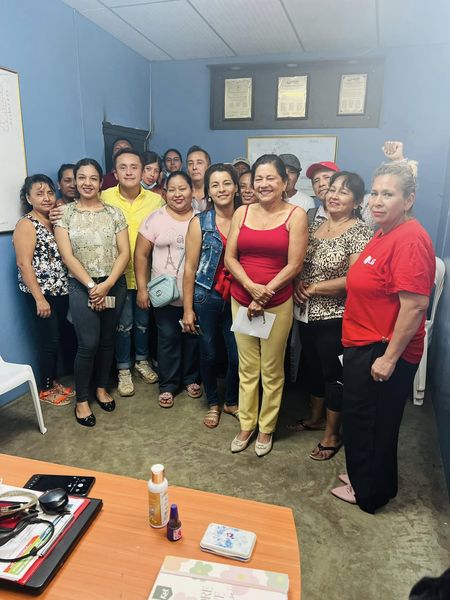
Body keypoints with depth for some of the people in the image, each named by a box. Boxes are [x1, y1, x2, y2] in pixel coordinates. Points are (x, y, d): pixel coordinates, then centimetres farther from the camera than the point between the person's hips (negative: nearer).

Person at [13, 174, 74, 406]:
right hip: (41, 293, -7)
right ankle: (46, 389, 18)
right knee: (49, 341, 1)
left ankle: (54, 382, 30)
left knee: (57, 339, 14)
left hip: (61, 290, 7)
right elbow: (24, 264, -16)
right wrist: (39, 298, -19)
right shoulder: (27, 225, -11)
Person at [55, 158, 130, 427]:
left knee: (107, 340, 11)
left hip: (114, 285, 2)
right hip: (81, 287, -2)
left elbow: (125, 252, -2)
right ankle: (81, 400, 14)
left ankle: (102, 388, 32)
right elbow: (67, 256, -6)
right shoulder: (65, 213, 1)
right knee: (88, 344, -5)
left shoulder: (114, 212, 3)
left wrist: (107, 285, -12)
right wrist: (91, 286, -13)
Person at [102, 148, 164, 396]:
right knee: (123, 324, 10)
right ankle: (123, 369, 29)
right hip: (118, 274, -2)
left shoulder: (156, 200, -6)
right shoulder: (104, 198, -9)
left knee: (143, 321, 18)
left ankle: (142, 360, 40)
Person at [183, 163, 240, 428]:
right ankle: (213, 403, 36)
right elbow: (190, 267, -4)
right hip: (206, 297, -1)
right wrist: (188, 308, -5)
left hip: (236, 297, 1)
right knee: (209, 353, 13)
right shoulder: (200, 222, -5)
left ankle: (232, 401, 33)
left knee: (238, 355, 6)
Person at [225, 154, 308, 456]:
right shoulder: (242, 213, 6)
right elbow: (230, 258, 2)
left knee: (272, 370, 8)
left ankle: (266, 428, 28)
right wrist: (252, 287, -14)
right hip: (242, 301, 3)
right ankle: (246, 425, 30)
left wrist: (264, 295, -12)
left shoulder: (295, 215, -4)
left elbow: (294, 265, -9)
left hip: (277, 304, -3)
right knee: (247, 368, 13)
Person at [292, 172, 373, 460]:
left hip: (336, 318, -7)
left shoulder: (360, 232, -14)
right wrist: (298, 284, -7)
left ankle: (332, 434, 27)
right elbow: (298, 262, 14)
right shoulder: (314, 225, 7)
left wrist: (313, 288, -15)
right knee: (314, 368, 21)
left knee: (334, 374, 7)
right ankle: (316, 417, 43)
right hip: (308, 314, 7)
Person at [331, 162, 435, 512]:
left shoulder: (410, 240, -22)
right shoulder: (384, 234, 10)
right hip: (363, 346, 10)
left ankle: (369, 493, 31)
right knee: (360, 417, 22)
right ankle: (364, 476, 43)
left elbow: (414, 305, -26)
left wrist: (389, 358, -23)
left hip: (383, 352, -10)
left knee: (374, 424, 9)